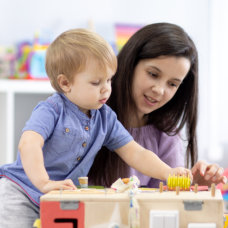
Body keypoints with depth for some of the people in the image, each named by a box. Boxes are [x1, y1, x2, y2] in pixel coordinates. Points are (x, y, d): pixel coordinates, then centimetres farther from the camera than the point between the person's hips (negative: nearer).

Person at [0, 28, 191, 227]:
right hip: (20, 191, -6)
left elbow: (136, 154, 3)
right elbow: (28, 145, -32)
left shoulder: (106, 119, 4)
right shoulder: (52, 110, -16)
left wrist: (168, 173, -13)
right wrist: (44, 183, -44)